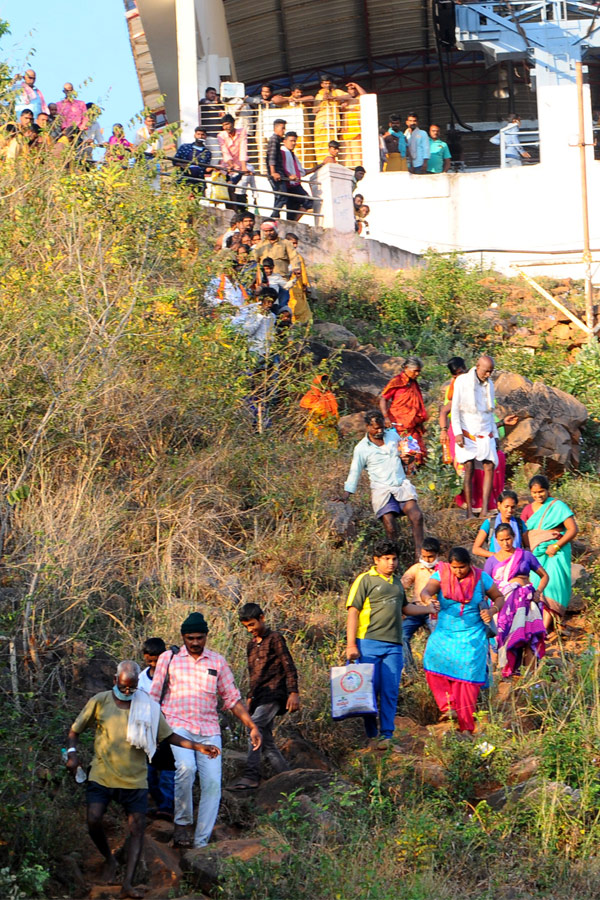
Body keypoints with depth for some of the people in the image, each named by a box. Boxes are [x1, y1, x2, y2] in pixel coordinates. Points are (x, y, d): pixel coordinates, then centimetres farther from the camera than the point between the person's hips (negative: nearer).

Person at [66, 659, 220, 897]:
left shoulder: (148, 707, 0)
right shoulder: (99, 702, -2)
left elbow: (168, 736, 5)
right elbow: (75, 730, 6)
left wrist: (198, 747, -6)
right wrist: (72, 753, -12)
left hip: (134, 779, 1)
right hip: (102, 776, -1)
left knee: (137, 828, -5)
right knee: (93, 820, -16)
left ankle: (128, 884, -4)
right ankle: (109, 859, 14)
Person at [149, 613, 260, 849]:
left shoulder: (217, 662, 14)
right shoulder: (169, 658, 9)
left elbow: (232, 698, 16)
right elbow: (153, 696, 12)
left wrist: (252, 727, 8)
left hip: (208, 730, 3)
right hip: (177, 725, -3)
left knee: (212, 782, -9)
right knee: (185, 768, -30)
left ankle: (201, 843, -3)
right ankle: (181, 823, -13)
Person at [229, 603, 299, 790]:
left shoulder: (275, 638, -1)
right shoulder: (251, 645, 22)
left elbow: (289, 666, -6)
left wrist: (293, 693, -14)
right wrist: (250, 697, 23)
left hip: (274, 693, -9)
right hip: (259, 697, 9)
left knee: (255, 725, -28)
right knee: (266, 741, 3)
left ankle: (251, 775, -37)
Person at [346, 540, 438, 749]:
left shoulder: (397, 582, 19)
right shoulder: (365, 580, -1)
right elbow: (353, 612, -6)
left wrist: (428, 609, 24)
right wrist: (351, 644, -12)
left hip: (393, 645, 5)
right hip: (369, 643, -5)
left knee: (390, 692, 1)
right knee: (370, 689, -2)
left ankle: (386, 735, 5)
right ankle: (372, 735, 9)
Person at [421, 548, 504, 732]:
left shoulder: (481, 578, -1)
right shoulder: (441, 575, -2)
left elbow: (499, 597, 12)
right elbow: (426, 590, -20)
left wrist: (492, 610, -9)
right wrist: (428, 598, -45)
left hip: (471, 636, -1)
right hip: (445, 633, 1)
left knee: (467, 676, -7)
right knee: (433, 661, -25)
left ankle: (466, 726, 1)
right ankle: (448, 706, -17)